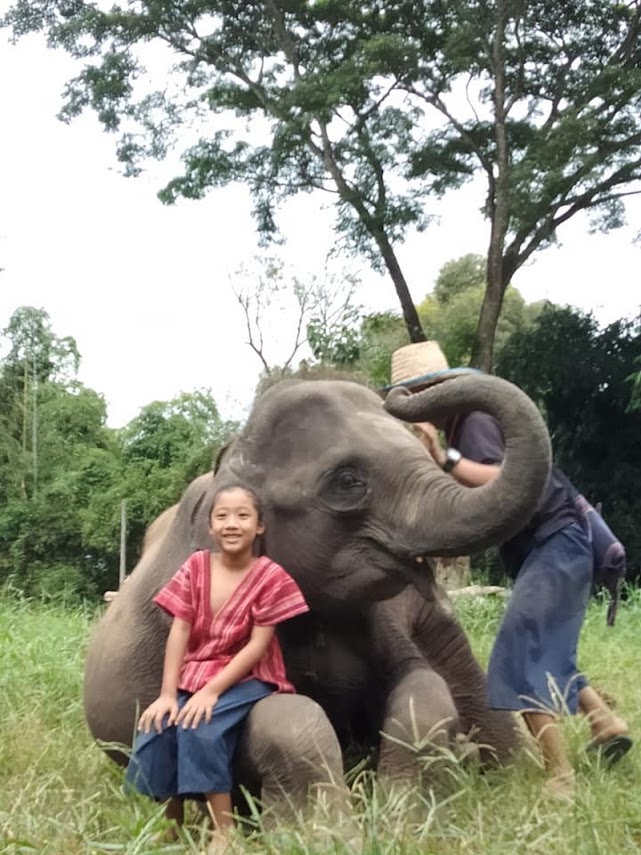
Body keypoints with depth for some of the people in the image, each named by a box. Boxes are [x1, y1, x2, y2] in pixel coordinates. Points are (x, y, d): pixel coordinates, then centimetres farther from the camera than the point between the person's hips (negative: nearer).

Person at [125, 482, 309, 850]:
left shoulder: (271, 577, -9)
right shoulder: (196, 566, 1)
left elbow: (258, 645, -13)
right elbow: (180, 631, -3)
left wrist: (212, 690, -21)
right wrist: (167, 694, -12)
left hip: (247, 679, -4)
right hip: (193, 677, 4)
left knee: (199, 728, -31)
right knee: (153, 734, -21)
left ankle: (224, 831, -19)